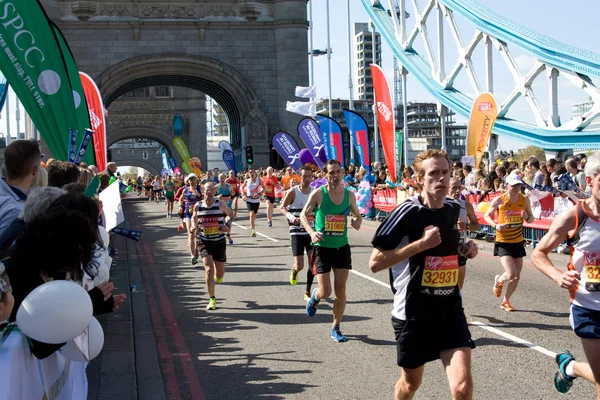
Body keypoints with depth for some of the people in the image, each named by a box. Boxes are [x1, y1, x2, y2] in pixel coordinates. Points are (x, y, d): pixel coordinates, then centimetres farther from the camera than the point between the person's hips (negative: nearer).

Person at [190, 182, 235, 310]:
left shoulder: (220, 204, -7)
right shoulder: (198, 206, -2)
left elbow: (230, 214, 9)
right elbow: (194, 217, 17)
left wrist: (226, 224, -9)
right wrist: (193, 226, -3)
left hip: (219, 242, 0)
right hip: (204, 242, 0)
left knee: (220, 273, 7)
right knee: (208, 269, -14)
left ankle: (219, 276, 49)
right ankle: (212, 299, -4)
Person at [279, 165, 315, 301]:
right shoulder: (293, 192, -10)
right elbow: (282, 207, -6)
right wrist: (291, 216, -24)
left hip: (311, 232, 3)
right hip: (297, 232, -3)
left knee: (313, 263, -1)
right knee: (299, 266, -7)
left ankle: (307, 292, 15)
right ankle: (294, 272, 32)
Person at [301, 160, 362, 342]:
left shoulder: (349, 195, 0)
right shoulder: (318, 194, -9)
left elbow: (357, 214, 14)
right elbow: (304, 215, -3)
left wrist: (357, 221, -11)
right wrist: (311, 232, -21)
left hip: (342, 247, 3)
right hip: (322, 246, -3)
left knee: (340, 291, 2)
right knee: (325, 292, -5)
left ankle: (336, 329, 18)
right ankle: (315, 296, 33)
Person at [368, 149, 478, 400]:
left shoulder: (454, 208, 2)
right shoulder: (407, 212, -16)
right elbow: (375, 263, -18)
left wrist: (465, 249, 1)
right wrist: (421, 244, -25)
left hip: (451, 309, 4)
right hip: (413, 312, -3)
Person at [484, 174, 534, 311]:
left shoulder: (524, 200, 2)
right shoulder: (499, 200, -9)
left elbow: (531, 219, 11)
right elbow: (487, 216, 0)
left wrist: (527, 217, -13)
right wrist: (496, 225, -19)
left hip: (518, 242, 5)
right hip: (503, 242, -5)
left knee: (517, 276, 8)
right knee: (511, 274, -17)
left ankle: (505, 301, 29)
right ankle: (498, 281, 19)